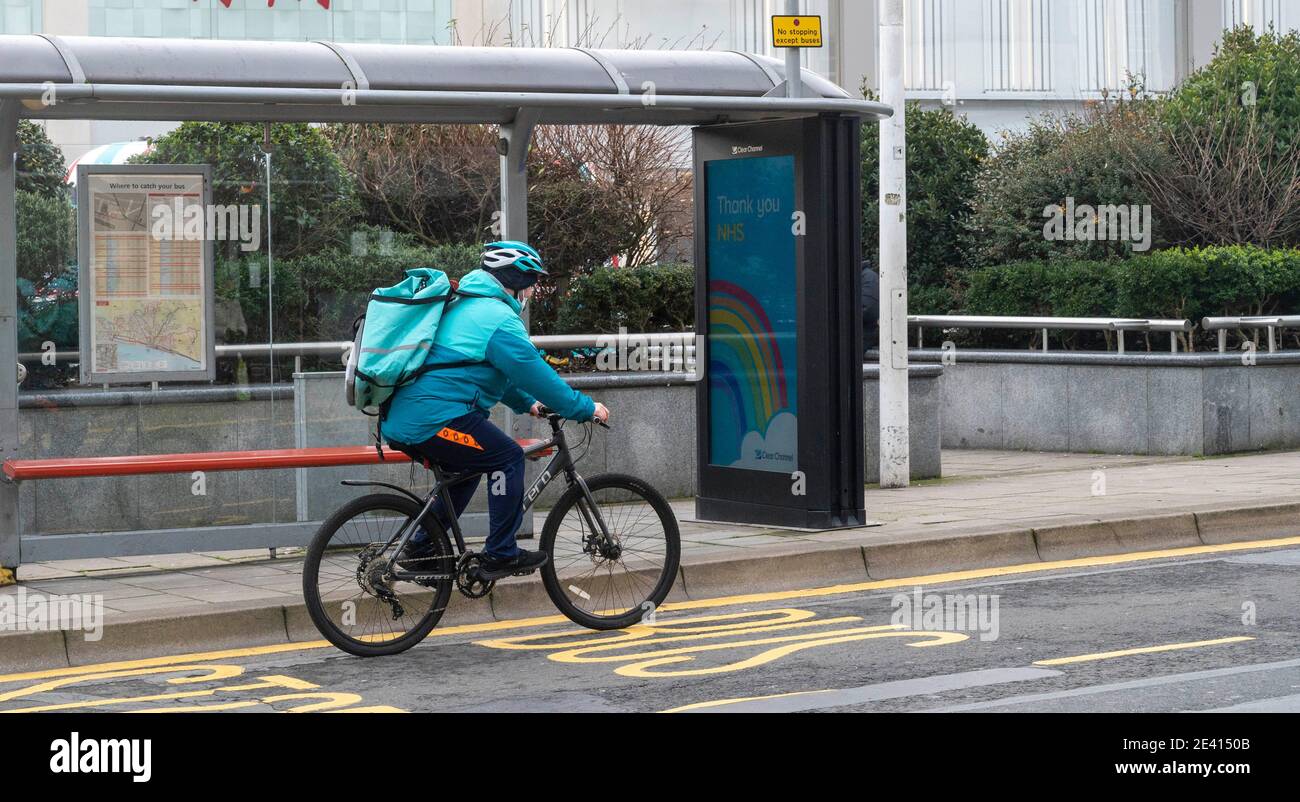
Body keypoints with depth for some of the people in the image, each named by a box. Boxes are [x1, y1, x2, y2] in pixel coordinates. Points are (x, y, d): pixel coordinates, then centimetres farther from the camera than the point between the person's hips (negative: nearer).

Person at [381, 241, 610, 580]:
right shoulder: (499, 319, -10)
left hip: (402, 419, 10)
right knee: (507, 457, -3)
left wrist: (526, 403, 31)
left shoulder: (465, 306, 23)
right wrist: (585, 408, -1)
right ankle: (500, 555, -1)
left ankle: (419, 547, 28)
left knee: (468, 468, 27)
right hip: (433, 418, -10)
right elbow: (535, 373, -10)